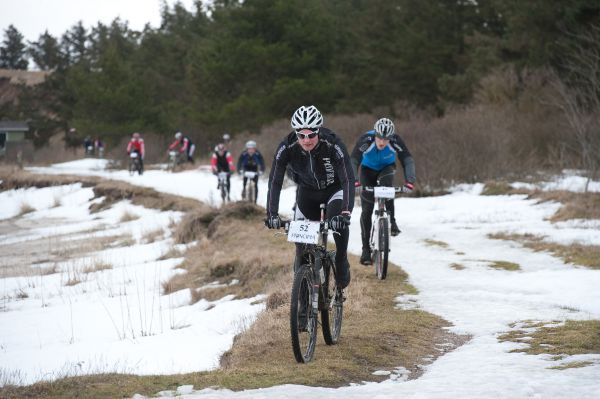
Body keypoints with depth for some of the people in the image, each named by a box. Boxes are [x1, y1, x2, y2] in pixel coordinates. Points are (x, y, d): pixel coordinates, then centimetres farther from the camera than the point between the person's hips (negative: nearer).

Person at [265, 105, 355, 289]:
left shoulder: (333, 145, -34)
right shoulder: (287, 148, -28)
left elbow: (348, 180, -38)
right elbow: (275, 181, -26)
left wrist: (345, 213, -50)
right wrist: (272, 214, -36)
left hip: (334, 189, -2)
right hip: (307, 190, 2)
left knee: (338, 221, -29)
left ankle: (341, 262, -5)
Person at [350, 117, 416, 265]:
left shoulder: (395, 141, -31)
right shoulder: (365, 140, -33)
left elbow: (407, 160, -33)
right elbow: (353, 161, -35)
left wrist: (409, 181, -48)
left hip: (387, 168, 0)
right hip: (368, 169, 0)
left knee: (386, 183, -37)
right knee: (367, 209, -8)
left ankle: (391, 221, -21)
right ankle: (366, 249, 0)